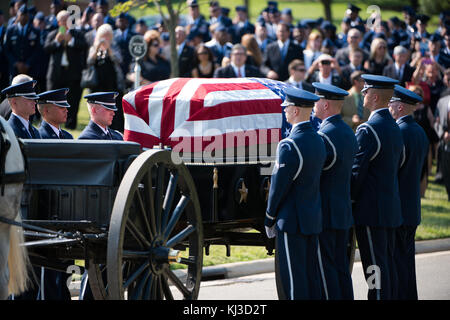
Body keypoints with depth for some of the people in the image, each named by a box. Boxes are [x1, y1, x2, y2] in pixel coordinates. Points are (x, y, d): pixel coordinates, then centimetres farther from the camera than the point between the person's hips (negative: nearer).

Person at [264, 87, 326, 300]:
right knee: (311, 275, 11)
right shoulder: (318, 141, 8)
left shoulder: (289, 146, -18)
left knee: (293, 276, -4)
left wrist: (270, 219, -3)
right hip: (313, 218, 8)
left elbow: (279, 184, -14)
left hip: (292, 220, -8)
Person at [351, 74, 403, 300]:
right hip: (391, 210, 9)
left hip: (371, 210, -9)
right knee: (387, 262, 12)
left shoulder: (368, 130, -16)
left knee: (375, 265, -8)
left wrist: (349, 202, -7)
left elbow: (357, 171, -16)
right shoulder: (394, 128, 14)